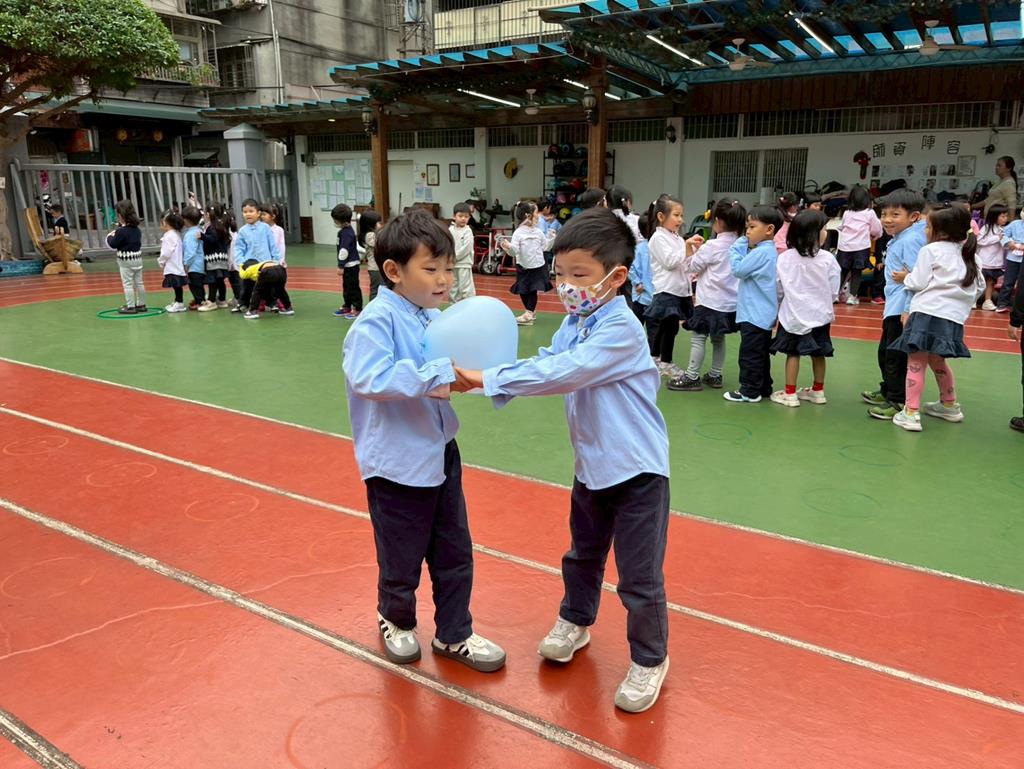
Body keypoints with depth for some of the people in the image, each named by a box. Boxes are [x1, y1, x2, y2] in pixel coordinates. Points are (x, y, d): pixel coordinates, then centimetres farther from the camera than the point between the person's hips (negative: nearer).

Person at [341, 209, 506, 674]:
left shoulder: (433, 318, 2)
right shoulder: (377, 321, -19)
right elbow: (368, 378, -34)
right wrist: (433, 377, -32)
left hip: (440, 455, 7)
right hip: (396, 463, -7)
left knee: (455, 554, 17)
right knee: (401, 560, 14)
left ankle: (453, 635, 36)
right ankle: (395, 620, 43)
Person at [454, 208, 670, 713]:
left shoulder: (621, 329, -24)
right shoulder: (574, 323, 4)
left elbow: (563, 373, -32)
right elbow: (546, 363, -4)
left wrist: (488, 379, -30)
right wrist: (482, 376, -21)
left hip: (637, 469, -8)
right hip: (592, 466, 8)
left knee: (639, 576, 5)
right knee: (582, 555, 26)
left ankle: (649, 661, 27)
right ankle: (575, 621, 50)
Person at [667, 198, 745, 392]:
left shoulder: (712, 246, -16)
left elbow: (693, 266, -6)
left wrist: (694, 250, 13)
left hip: (710, 301, -7)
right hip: (729, 302, 7)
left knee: (698, 337, -1)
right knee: (718, 338, 16)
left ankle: (692, 377, 1)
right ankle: (715, 376, 23)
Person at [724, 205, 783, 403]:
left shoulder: (761, 252, -19)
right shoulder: (770, 251, 12)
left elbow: (738, 269, -17)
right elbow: (745, 270, 14)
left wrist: (736, 248, -5)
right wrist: (742, 246, 4)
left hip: (754, 314, -10)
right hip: (765, 313, 10)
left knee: (750, 354, -3)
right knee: (761, 353, 17)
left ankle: (749, 391, 3)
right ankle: (764, 388, 26)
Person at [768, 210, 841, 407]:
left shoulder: (785, 258, -10)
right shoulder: (827, 259, -10)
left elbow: (778, 288, -1)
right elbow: (834, 290, -1)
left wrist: (780, 305, 17)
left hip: (794, 314, -1)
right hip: (819, 314, 1)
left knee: (793, 352, 6)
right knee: (818, 353, 13)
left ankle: (790, 393, 7)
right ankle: (818, 391, 25)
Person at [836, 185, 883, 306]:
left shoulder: (846, 213, 6)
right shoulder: (870, 213, 0)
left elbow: (841, 227, 11)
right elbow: (877, 230, 6)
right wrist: (873, 236, 25)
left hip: (845, 246, 2)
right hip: (861, 247, -2)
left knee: (843, 271, 11)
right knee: (856, 272, 3)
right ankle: (852, 296, 1)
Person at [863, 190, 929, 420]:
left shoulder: (911, 240, -16)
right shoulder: (898, 240, 13)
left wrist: (908, 310, -23)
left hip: (903, 308, -11)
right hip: (894, 307, 11)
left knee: (896, 356, -5)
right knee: (885, 352, 22)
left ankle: (899, 403, 3)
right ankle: (888, 391, 38)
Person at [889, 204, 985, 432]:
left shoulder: (930, 250, -2)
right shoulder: (966, 255, 18)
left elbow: (919, 283, -5)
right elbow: (979, 286, 19)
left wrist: (905, 278, 13)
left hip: (928, 312, -7)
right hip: (954, 316, 7)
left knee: (916, 362, -6)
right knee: (937, 361, 24)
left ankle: (911, 414, -10)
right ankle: (950, 406, 37)